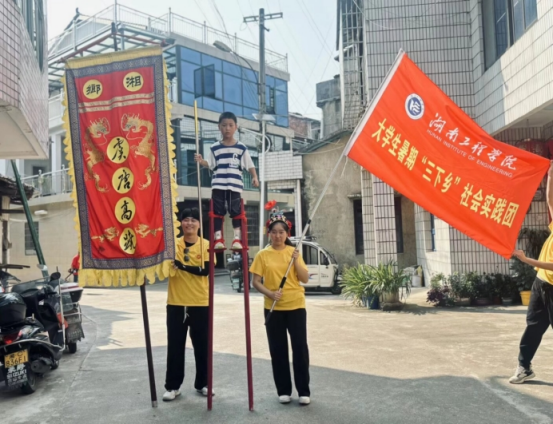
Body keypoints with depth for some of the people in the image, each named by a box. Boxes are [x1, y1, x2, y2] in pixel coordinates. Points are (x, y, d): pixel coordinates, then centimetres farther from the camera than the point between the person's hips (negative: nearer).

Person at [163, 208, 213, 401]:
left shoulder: (206, 245, -1)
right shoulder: (173, 244, 3)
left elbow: (205, 270, -13)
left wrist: (181, 265, -21)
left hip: (200, 303, 0)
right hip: (176, 303, 1)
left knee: (202, 346, 9)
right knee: (175, 346, 6)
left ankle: (202, 384, 24)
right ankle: (173, 386, 19)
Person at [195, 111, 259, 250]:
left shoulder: (241, 148, 6)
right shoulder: (215, 148, 8)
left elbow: (249, 165, 6)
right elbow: (210, 164, 7)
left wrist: (255, 177, -7)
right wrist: (201, 161, -12)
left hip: (235, 185, -1)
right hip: (218, 185, 1)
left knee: (236, 211, 0)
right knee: (218, 212, 1)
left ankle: (237, 239, 6)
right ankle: (218, 239, 6)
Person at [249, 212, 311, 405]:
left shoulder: (294, 252, 2)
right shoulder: (263, 255, 0)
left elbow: (305, 279, -1)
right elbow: (256, 281, -2)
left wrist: (296, 261, -16)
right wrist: (269, 293, -18)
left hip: (296, 306, 0)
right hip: (273, 308, 0)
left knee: (300, 347, 0)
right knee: (278, 349, 6)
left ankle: (304, 391, 11)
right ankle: (283, 391, 18)